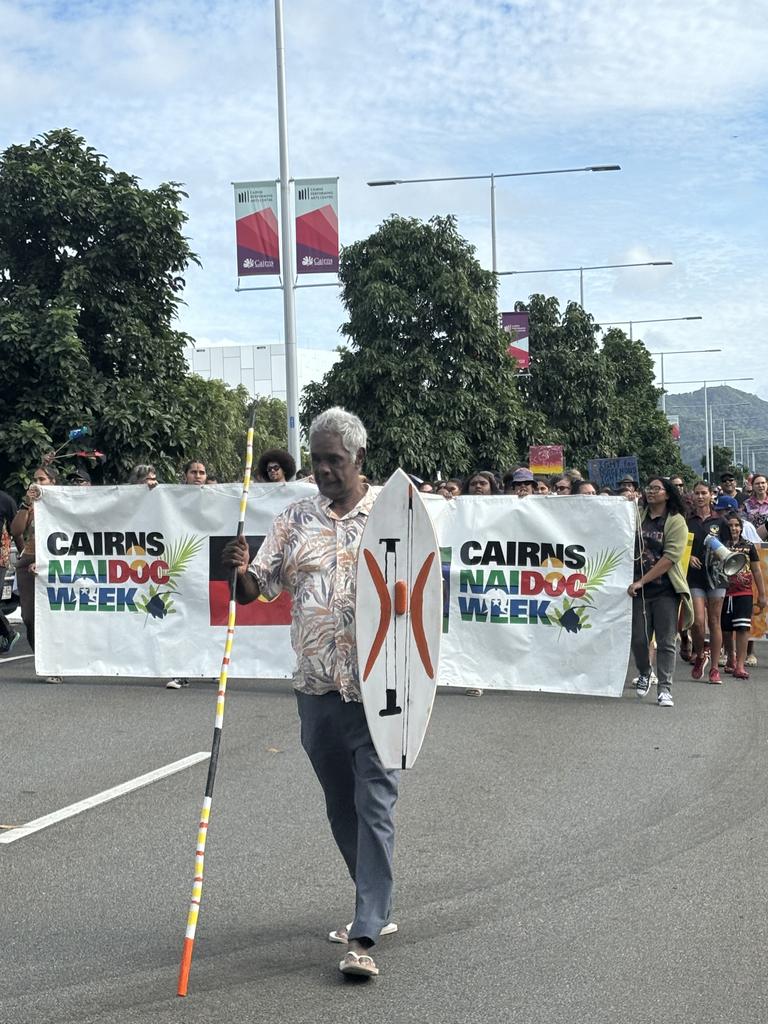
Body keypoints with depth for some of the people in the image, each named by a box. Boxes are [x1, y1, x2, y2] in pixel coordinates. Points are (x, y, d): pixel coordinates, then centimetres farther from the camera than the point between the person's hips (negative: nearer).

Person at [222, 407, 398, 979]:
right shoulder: (295, 520, 8)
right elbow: (256, 590, 7)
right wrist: (241, 571, -15)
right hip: (317, 688, 5)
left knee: (375, 806, -6)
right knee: (341, 807, 15)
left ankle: (365, 937, -2)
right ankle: (377, 907, 33)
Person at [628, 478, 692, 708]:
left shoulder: (676, 521, -3)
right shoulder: (637, 515, 8)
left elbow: (670, 557, -11)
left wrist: (641, 581, -14)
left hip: (666, 589, -3)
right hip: (638, 588, 3)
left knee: (666, 641, -2)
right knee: (638, 639, 3)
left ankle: (664, 689, 4)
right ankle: (645, 674, 29)